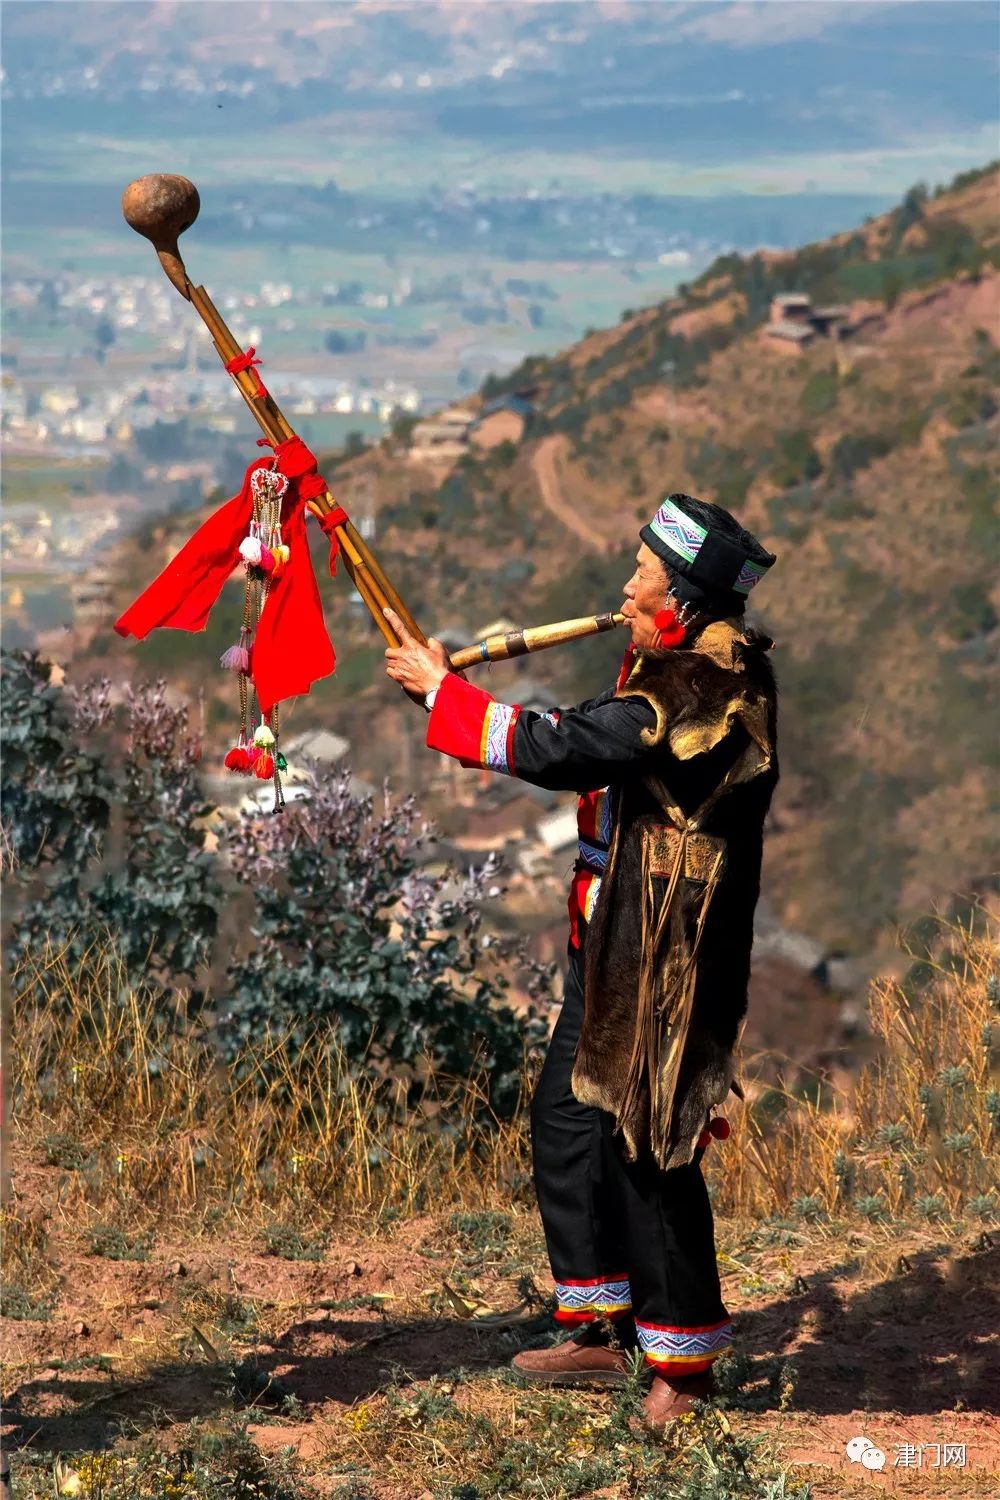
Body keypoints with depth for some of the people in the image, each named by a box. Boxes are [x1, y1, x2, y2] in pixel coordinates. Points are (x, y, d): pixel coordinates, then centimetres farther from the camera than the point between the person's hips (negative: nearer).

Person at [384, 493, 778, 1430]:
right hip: (613, 951, 10)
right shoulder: (681, 670, 10)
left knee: (647, 1152, -4)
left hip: (662, 966, -10)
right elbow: (588, 746, 17)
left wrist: (439, 689, -12)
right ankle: (600, 1333, 27)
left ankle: (684, 1363, 8)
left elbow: (559, 749, -24)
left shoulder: (701, 694, -23)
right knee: (567, 1124, 16)